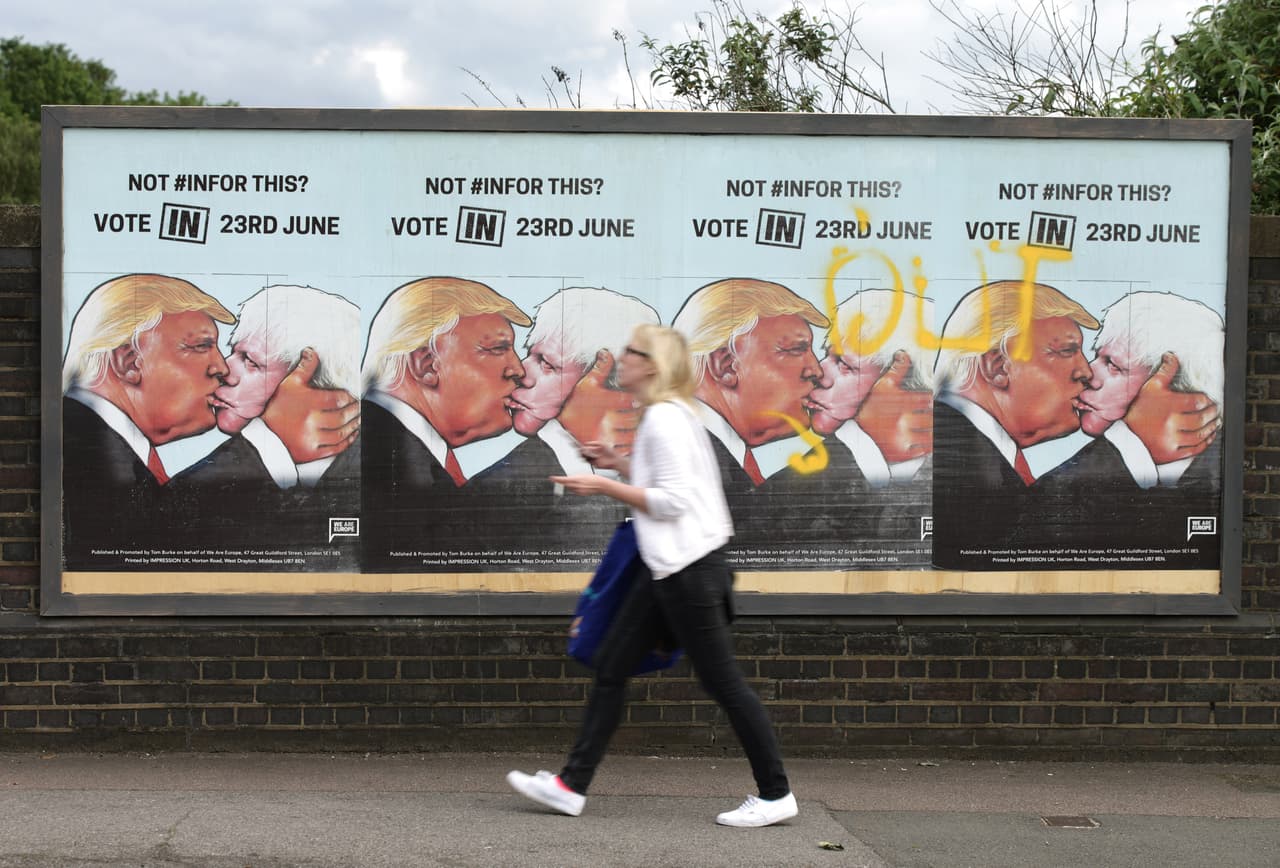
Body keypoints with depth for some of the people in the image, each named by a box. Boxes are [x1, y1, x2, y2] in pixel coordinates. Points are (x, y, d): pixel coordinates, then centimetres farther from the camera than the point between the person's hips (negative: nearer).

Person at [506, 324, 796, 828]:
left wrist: (604, 486, -16)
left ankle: (775, 795, 9)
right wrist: (619, 464, 14)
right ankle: (572, 786, 12)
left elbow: (672, 501, -21)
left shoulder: (664, 418, -16)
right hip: (668, 566, 10)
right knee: (611, 668, 9)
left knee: (723, 683, -2)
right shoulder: (667, 415, 14)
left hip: (688, 567, -10)